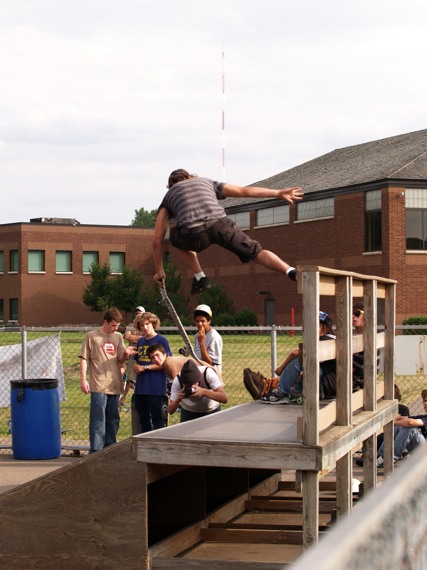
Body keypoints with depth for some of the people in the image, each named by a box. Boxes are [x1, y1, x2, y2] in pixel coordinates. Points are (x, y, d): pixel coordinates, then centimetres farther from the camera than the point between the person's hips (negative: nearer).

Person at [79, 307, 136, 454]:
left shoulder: (118, 337, 13)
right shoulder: (92, 336, -1)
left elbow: (120, 361, 9)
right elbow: (83, 358, -1)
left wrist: (125, 353, -13)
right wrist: (83, 380, -8)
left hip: (114, 385, 5)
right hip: (98, 386, -5)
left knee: (113, 419, 11)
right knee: (98, 419, -6)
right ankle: (95, 451, -2)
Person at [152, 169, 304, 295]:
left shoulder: (169, 194, 31)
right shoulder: (207, 182, 35)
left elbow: (157, 240, 24)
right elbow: (245, 191, 25)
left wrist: (159, 271, 32)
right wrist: (278, 193, 26)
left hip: (194, 234, -1)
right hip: (220, 224, 1)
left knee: (180, 241, 34)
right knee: (255, 252, 12)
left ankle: (199, 277, 19)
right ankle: (291, 271, -13)